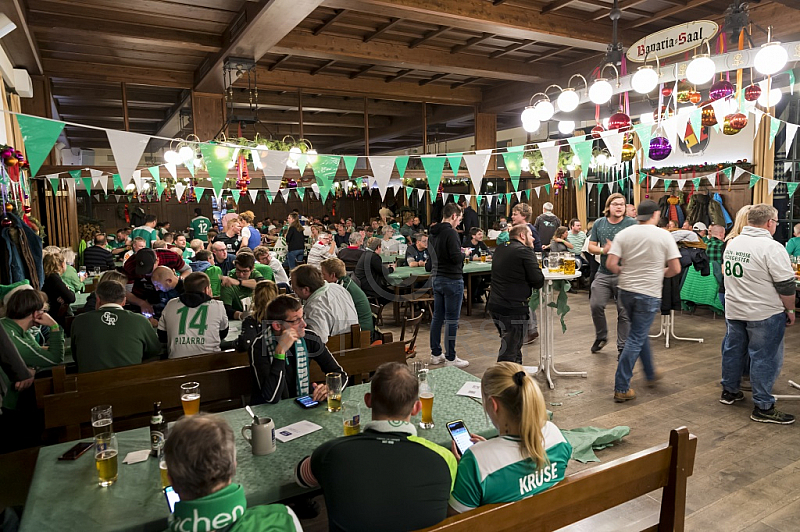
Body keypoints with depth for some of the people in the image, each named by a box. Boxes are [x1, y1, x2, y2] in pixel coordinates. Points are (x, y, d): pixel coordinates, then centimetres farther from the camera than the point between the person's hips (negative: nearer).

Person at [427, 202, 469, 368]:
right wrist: (464, 253, -3)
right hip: (452, 280, -9)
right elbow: (456, 258, -22)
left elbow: (430, 259, 18)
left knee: (437, 316, 14)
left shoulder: (433, 233, 10)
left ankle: (435, 354, 23)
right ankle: (450, 358, 5)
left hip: (436, 278, 9)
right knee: (451, 320, -2)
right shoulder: (450, 233, -16)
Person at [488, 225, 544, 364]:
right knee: (509, 353, -2)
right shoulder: (525, 251, -11)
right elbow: (538, 282, -14)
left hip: (494, 305, 8)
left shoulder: (500, 249, 13)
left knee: (514, 345, 23)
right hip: (513, 308, -8)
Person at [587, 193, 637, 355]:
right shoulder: (599, 223, 7)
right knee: (595, 305, -4)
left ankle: (622, 347, 16)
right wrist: (603, 250, -12)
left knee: (624, 312, 2)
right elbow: (591, 247, 8)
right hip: (603, 273, 3)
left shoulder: (632, 224, -2)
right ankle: (601, 336, 22)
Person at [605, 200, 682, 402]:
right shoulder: (664, 236, -6)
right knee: (636, 339, 1)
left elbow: (611, 264, -9)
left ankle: (650, 374, 41)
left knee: (640, 332, 24)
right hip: (649, 293, -3)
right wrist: (659, 273, 14)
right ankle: (621, 388, 2)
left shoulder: (623, 234, -2)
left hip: (625, 290, 4)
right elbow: (675, 269, -6)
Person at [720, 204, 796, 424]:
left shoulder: (732, 243, 4)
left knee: (733, 350, 18)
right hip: (764, 314, -7)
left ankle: (729, 391, 31)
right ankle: (763, 408, 7)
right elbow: (786, 286, -16)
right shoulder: (771, 247, -18)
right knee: (764, 358, 1)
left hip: (733, 310, 7)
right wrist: (790, 310, -3)